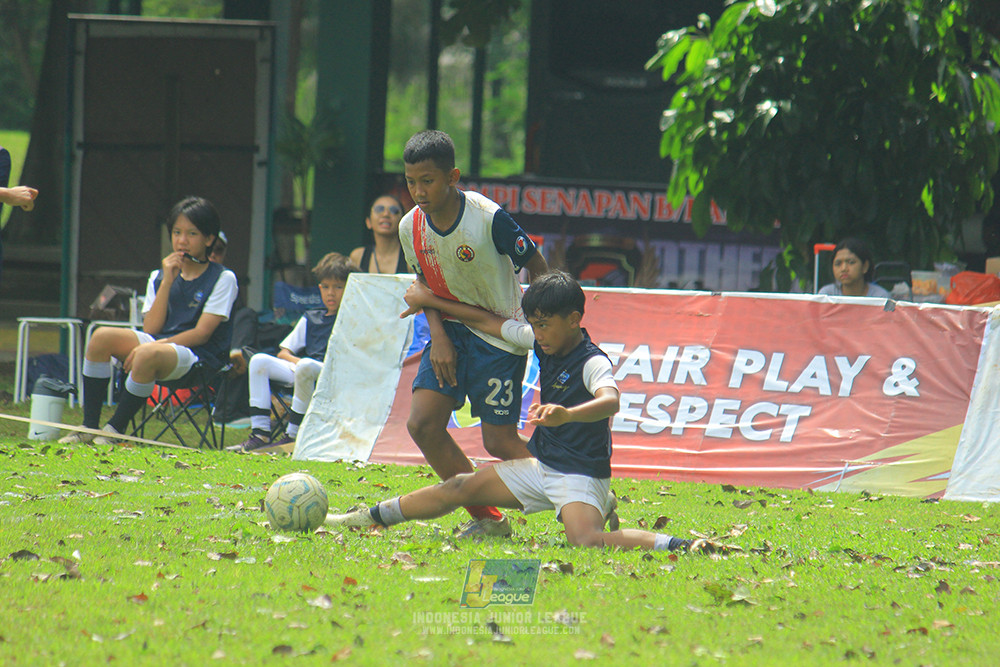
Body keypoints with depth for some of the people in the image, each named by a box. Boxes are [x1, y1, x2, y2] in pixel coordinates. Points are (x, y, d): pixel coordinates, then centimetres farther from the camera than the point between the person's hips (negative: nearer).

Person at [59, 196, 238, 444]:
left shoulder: (222, 279, -2)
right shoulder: (159, 276, 15)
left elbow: (202, 333, -10)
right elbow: (151, 328, 3)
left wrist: (153, 346, -18)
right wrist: (167, 282, -5)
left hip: (199, 355, -6)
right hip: (159, 343, 6)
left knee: (148, 354, -37)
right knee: (102, 336, -18)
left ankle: (115, 430, -22)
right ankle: (89, 426, -18)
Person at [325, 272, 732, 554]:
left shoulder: (592, 363, -20)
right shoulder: (541, 343, 5)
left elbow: (610, 401, -41)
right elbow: (488, 322, 16)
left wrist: (568, 414, -60)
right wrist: (429, 301, 22)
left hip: (581, 474, -8)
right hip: (542, 468, 8)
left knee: (586, 541, -35)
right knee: (461, 488, 10)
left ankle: (679, 547, -35)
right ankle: (368, 518, 22)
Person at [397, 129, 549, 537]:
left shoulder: (489, 219, -22)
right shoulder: (411, 227, -5)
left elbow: (537, 267, -8)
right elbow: (427, 286, 9)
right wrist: (438, 335, -7)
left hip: (501, 333, -6)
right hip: (452, 329, 6)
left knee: (498, 440, -7)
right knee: (422, 424, -9)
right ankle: (486, 518, 4)